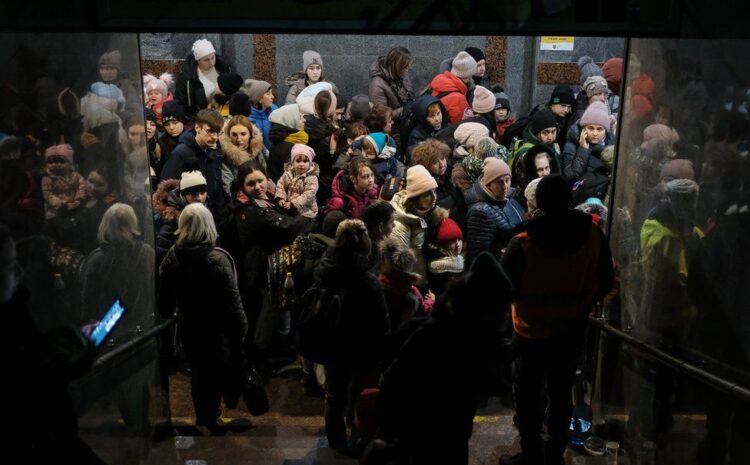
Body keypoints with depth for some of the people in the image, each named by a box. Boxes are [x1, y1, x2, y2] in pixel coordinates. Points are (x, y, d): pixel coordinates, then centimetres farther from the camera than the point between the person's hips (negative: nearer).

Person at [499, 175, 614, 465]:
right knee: (561, 395, 20)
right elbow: (605, 282, -1)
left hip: (531, 334, -3)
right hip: (572, 333, 4)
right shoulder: (593, 235, -12)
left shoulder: (522, 244, -24)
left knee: (528, 396, 16)